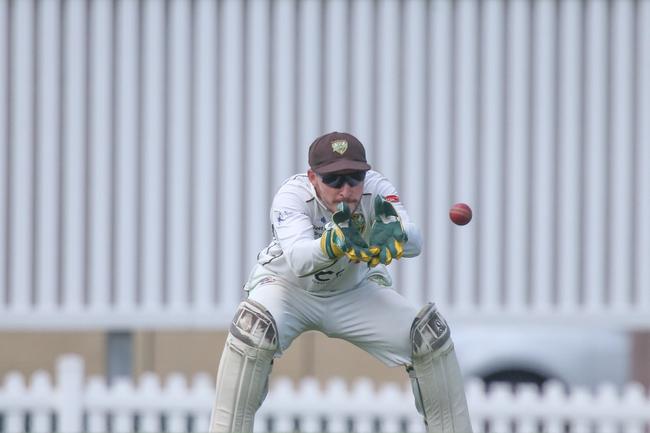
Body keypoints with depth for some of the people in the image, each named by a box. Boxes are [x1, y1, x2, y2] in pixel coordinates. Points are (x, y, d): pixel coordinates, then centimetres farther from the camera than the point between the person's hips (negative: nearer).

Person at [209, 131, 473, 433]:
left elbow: (415, 243, -39)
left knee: (430, 334, -11)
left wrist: (395, 235, -63)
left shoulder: (375, 189, -24)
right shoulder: (292, 195, -30)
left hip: (354, 292, 3)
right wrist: (334, 242, -69)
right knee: (252, 328, -33)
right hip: (289, 287, -3)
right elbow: (297, 260, -48)